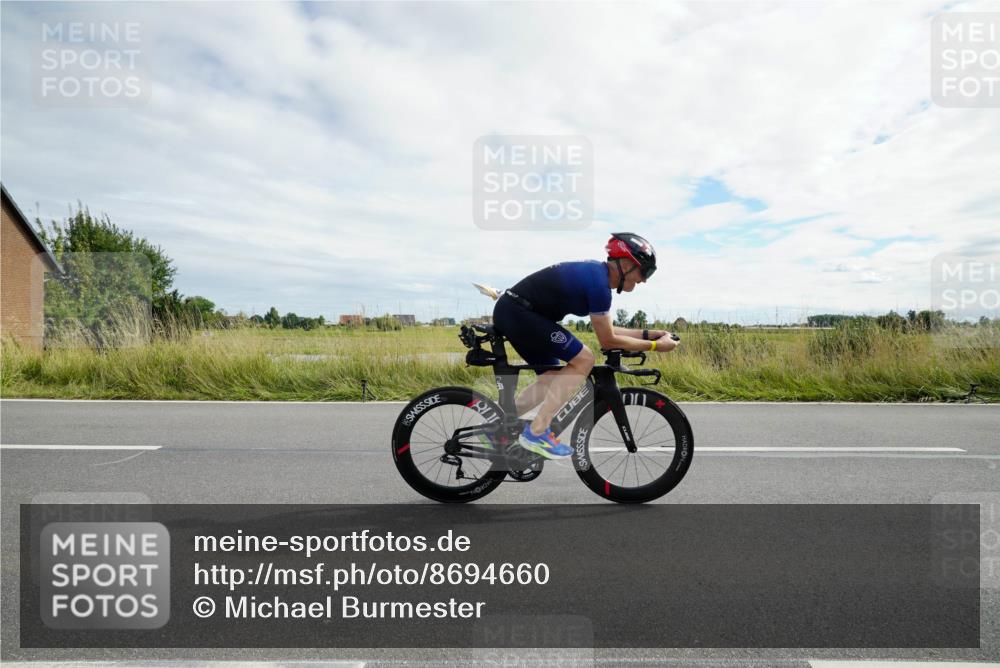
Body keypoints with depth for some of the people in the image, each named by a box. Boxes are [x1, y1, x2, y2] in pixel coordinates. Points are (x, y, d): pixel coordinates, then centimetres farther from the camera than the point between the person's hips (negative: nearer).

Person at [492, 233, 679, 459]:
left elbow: (606, 330, 17)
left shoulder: (595, 272, 12)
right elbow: (608, 340, -10)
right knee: (583, 360, -9)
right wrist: (654, 345, -2)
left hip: (510, 311, 10)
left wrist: (646, 333, 16)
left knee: (553, 378, 15)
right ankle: (536, 432, -6)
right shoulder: (598, 282, -17)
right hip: (518, 312, -10)